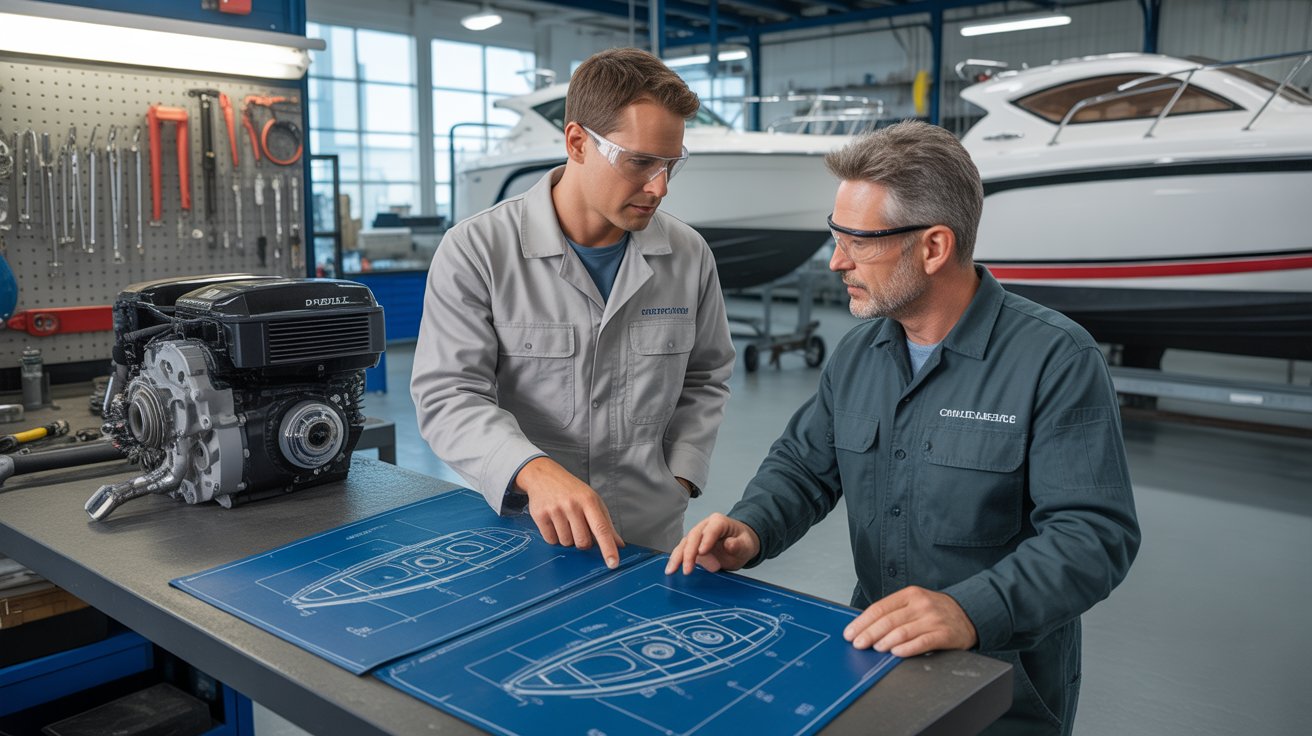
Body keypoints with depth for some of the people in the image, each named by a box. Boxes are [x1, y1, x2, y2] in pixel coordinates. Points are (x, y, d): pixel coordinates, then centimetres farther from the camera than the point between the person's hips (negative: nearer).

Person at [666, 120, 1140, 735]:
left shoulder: (1058, 360, -14)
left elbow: (1095, 533, -19)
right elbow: (805, 464, 12)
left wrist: (973, 612, -33)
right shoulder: (858, 352, 5)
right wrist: (749, 528, -8)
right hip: (872, 656, 4)